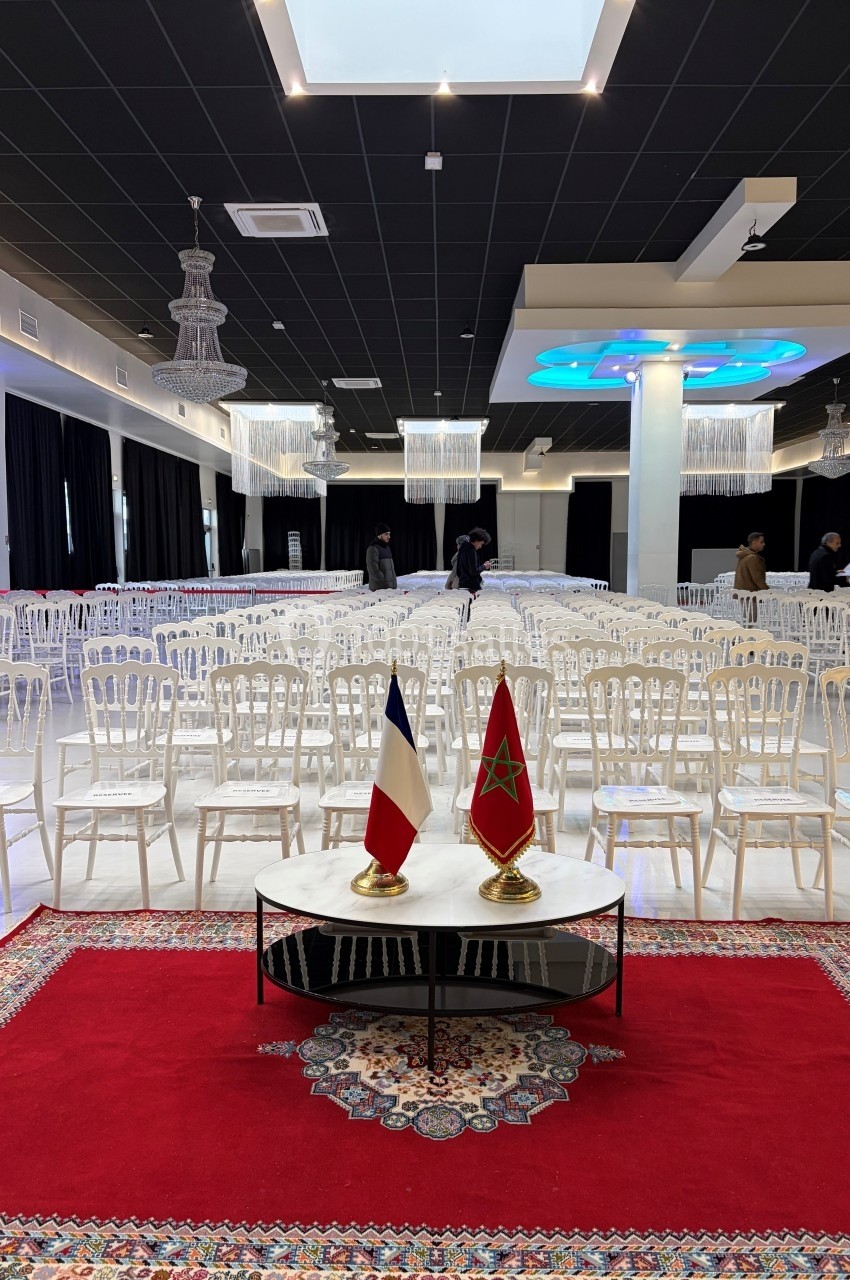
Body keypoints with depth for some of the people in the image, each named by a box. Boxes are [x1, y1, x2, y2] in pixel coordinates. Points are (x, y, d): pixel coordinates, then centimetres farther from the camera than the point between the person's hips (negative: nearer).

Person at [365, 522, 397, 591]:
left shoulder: (386, 547, 17)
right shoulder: (373, 548, -10)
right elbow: (373, 569, -18)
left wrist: (394, 584, 12)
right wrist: (384, 581, -17)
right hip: (379, 588, -8)